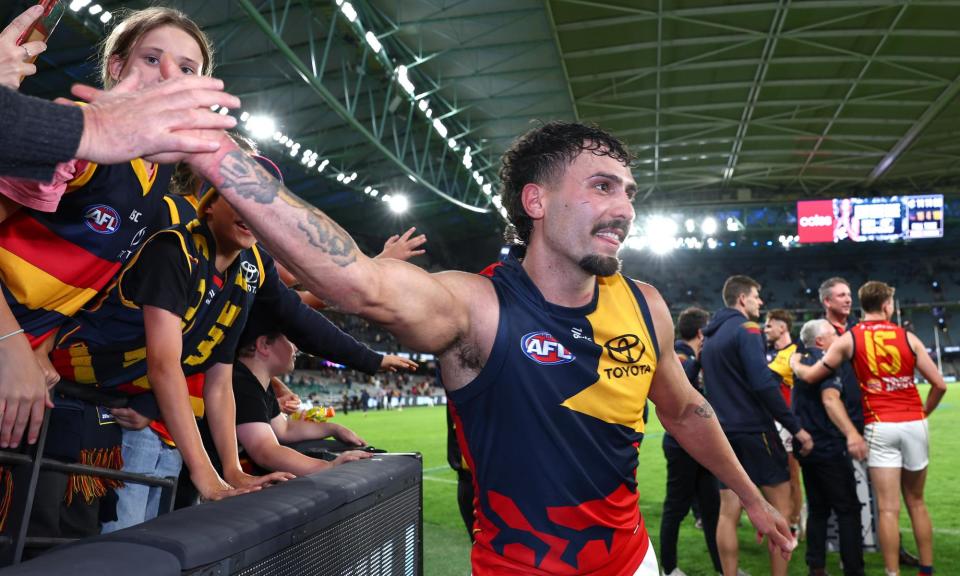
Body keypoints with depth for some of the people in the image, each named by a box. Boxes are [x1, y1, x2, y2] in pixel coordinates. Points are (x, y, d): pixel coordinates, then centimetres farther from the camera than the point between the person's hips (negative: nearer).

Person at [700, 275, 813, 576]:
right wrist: (795, 426, -14)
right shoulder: (745, 329, -10)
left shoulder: (710, 336, 15)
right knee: (780, 505, 4)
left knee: (728, 511, 7)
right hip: (754, 428, -7)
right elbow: (763, 383, -18)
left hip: (724, 430, 7)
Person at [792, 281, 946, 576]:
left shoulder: (848, 339, 0)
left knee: (888, 508, 0)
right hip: (914, 425, 2)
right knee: (916, 502, 16)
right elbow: (939, 384, 3)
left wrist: (794, 364, 23)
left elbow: (811, 376, 3)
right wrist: (923, 413, 18)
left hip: (880, 427, -2)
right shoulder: (908, 337, 4)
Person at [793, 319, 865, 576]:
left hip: (806, 446, 8)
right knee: (848, 509, -1)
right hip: (829, 447, -8)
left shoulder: (802, 361, 14)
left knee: (818, 509, 13)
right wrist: (851, 433, -38)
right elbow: (830, 399, -28)